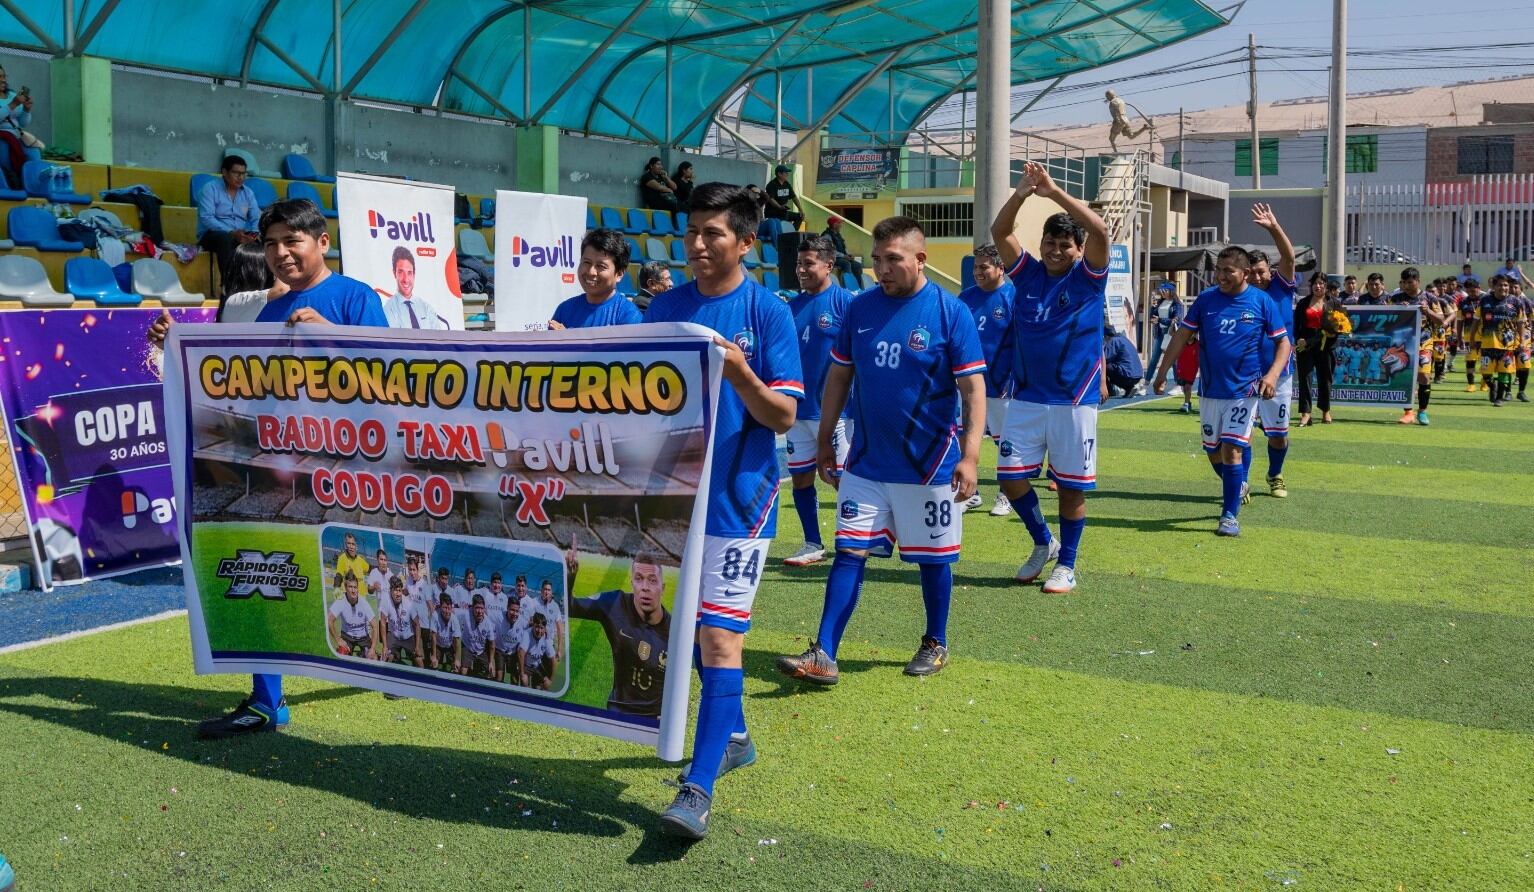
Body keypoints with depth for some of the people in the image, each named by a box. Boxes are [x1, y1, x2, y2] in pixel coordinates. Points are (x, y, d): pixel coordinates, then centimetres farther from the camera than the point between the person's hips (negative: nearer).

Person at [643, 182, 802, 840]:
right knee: (696, 625, 16)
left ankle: (699, 787, -7)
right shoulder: (665, 308, 7)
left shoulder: (768, 313, -6)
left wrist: (740, 373, -26)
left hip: (737, 497, -6)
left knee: (720, 638, -9)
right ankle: (732, 734, 36)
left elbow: (783, 417, -9)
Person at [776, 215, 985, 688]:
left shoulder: (950, 312, -10)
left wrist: (970, 456, -19)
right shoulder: (860, 308, 3)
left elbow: (973, 389, -11)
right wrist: (825, 441, 11)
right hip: (865, 462, 3)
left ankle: (936, 645, 29)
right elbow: (839, 376, 11)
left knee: (932, 558, 10)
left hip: (928, 465, -3)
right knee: (849, 552, 0)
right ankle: (823, 656, 0)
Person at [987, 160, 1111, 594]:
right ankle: (1043, 543, 26)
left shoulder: (1088, 278, -2)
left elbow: (1100, 230, -18)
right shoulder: (1028, 273, 6)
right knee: (1011, 476, 2)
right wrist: (1021, 193, -21)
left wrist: (1054, 192, -22)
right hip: (1025, 398, 3)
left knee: (1072, 487, 4)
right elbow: (999, 232, -6)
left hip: (1075, 401, -3)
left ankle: (1066, 565, 19)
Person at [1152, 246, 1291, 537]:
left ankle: (1230, 515, -4)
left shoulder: (1262, 302, -6)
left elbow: (1283, 342, 0)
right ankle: (1237, 486, 42)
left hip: (1244, 390, -3)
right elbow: (1183, 336, 5)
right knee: (1213, 451, 12)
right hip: (1210, 390, 4)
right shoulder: (1205, 299, 0)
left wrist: (1272, 374, -16)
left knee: (1231, 448, -13)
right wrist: (1162, 371, 1)